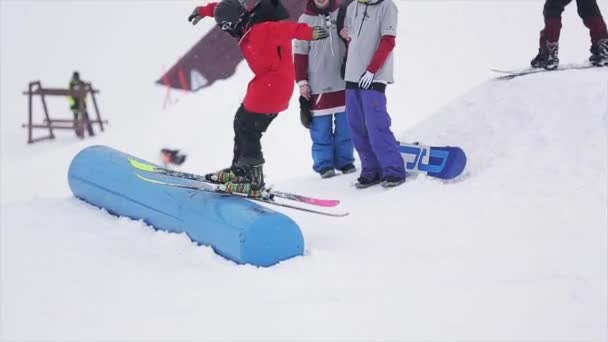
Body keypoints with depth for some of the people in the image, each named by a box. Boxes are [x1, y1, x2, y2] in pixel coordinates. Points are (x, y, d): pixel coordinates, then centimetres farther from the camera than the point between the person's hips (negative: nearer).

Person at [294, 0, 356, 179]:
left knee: (345, 127, 6)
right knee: (321, 130, -1)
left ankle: (344, 161, 17)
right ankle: (324, 165, 7)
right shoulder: (306, 19, 2)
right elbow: (300, 53, 2)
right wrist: (302, 81, -2)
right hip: (318, 85, -1)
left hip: (344, 82, 1)